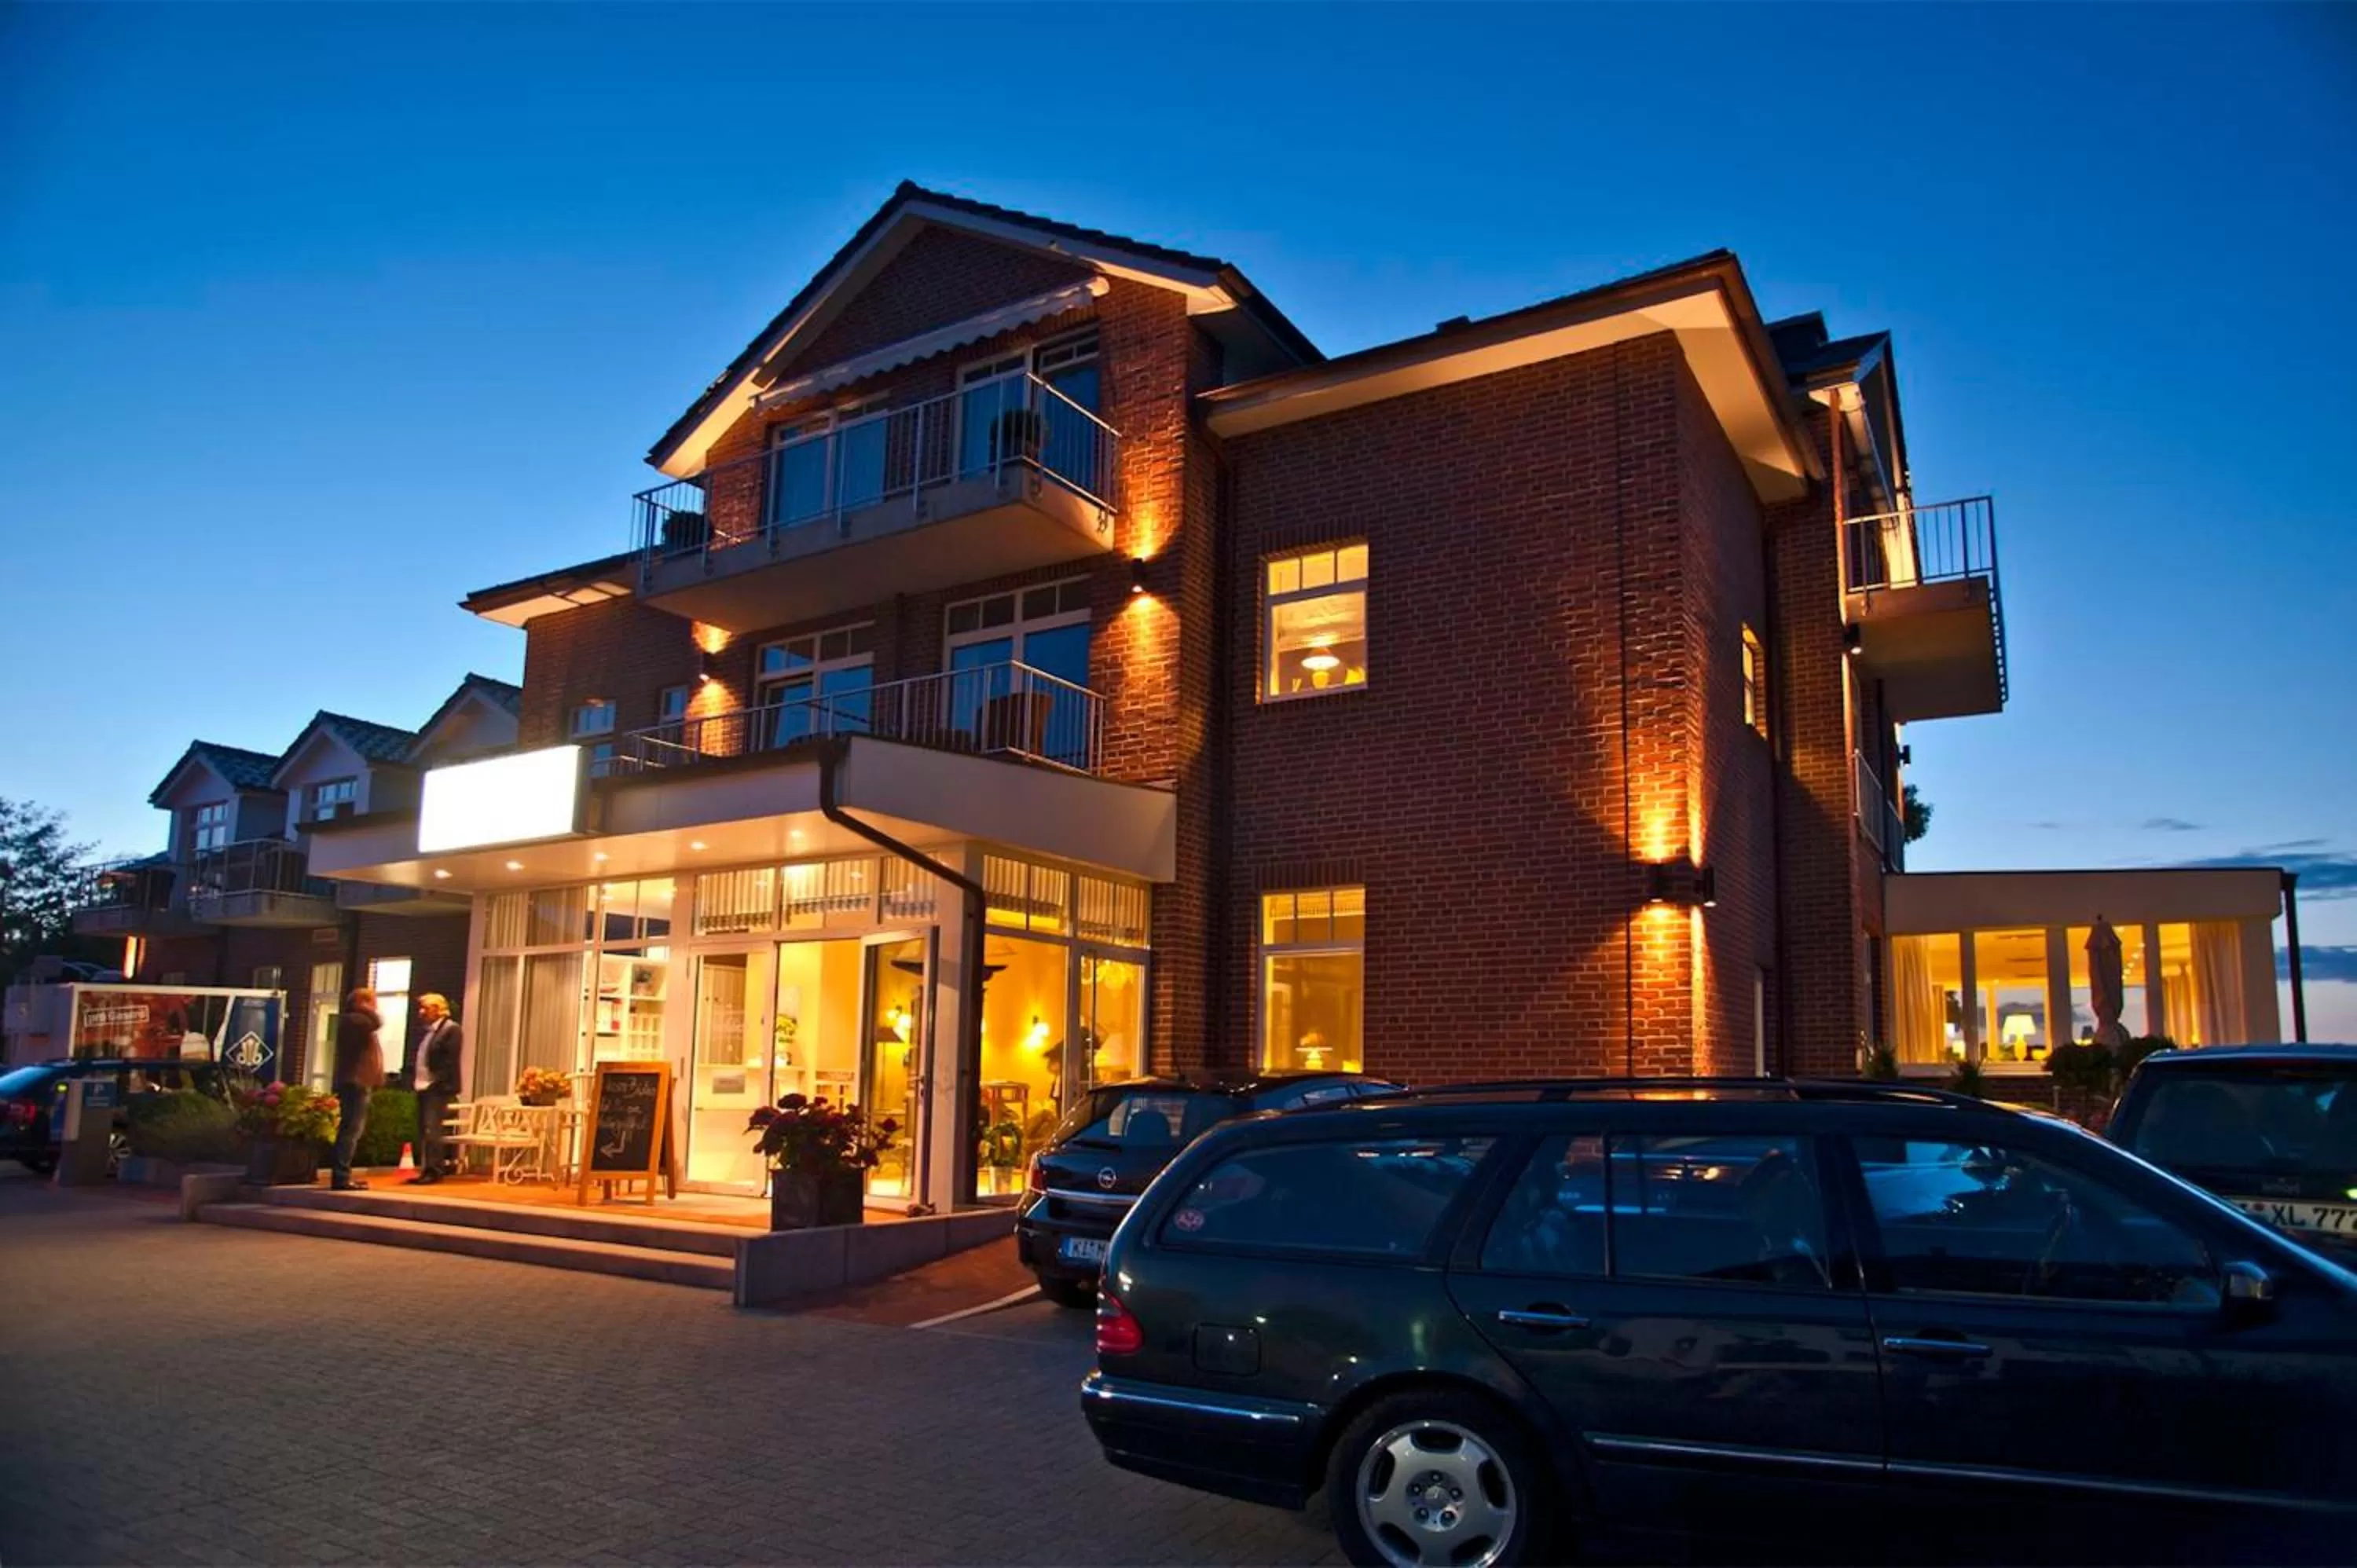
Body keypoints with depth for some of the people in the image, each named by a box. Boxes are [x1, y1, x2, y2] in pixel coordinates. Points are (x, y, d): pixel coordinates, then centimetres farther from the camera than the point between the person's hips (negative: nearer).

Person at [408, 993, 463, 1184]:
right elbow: (417, 1058, 20)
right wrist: (413, 1079, 6)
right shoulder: (426, 1031, 18)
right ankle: (425, 1170, 14)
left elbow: (450, 1060, -15)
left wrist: (437, 1082, -19)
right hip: (423, 1087, 9)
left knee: (433, 1130, -10)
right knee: (423, 1131, 9)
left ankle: (434, 1171, -7)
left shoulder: (451, 1029, -8)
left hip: (438, 1089, -9)